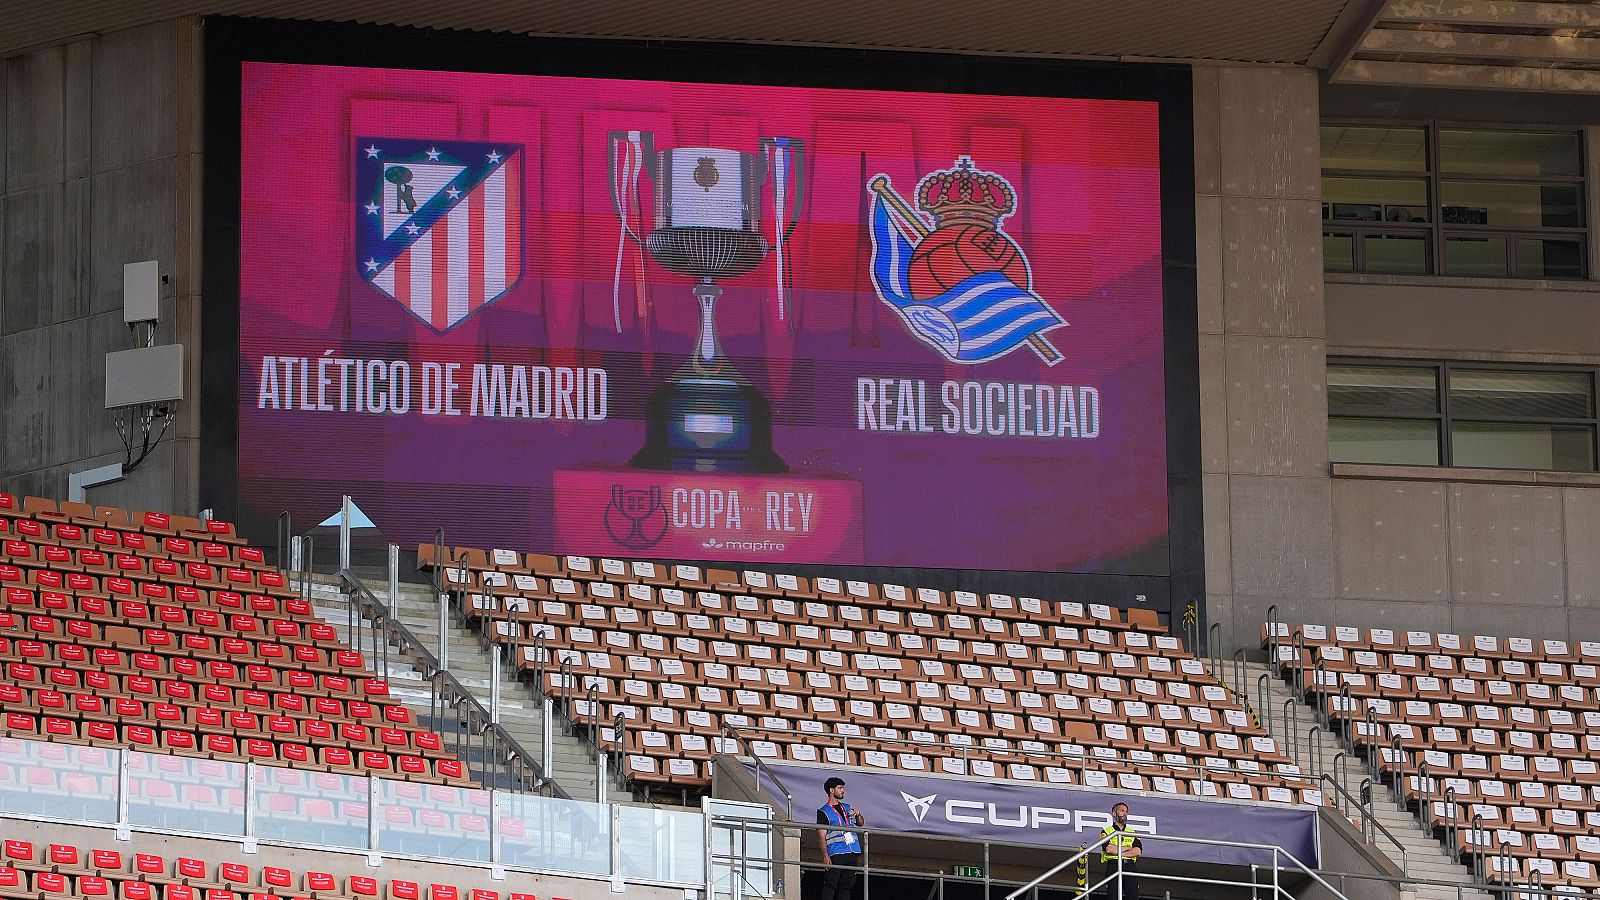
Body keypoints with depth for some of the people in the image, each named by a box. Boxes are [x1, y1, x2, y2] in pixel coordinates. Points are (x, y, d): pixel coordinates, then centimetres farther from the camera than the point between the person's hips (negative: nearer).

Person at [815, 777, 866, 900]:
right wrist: (825, 856, -15)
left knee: (847, 885, 4)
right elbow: (821, 836, -6)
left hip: (852, 853, 6)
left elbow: (860, 824, 29)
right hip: (836, 853, -6)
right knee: (831, 884, -12)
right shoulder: (823, 812, 0)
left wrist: (858, 815, 5)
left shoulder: (847, 807, 20)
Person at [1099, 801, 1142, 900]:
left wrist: (1118, 852, -5)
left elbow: (1138, 851, 3)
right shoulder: (1106, 832, 10)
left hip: (1130, 868, 3)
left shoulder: (1132, 833, 20)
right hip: (1114, 867, -3)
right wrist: (1127, 848, 0)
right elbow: (1108, 848, -10)